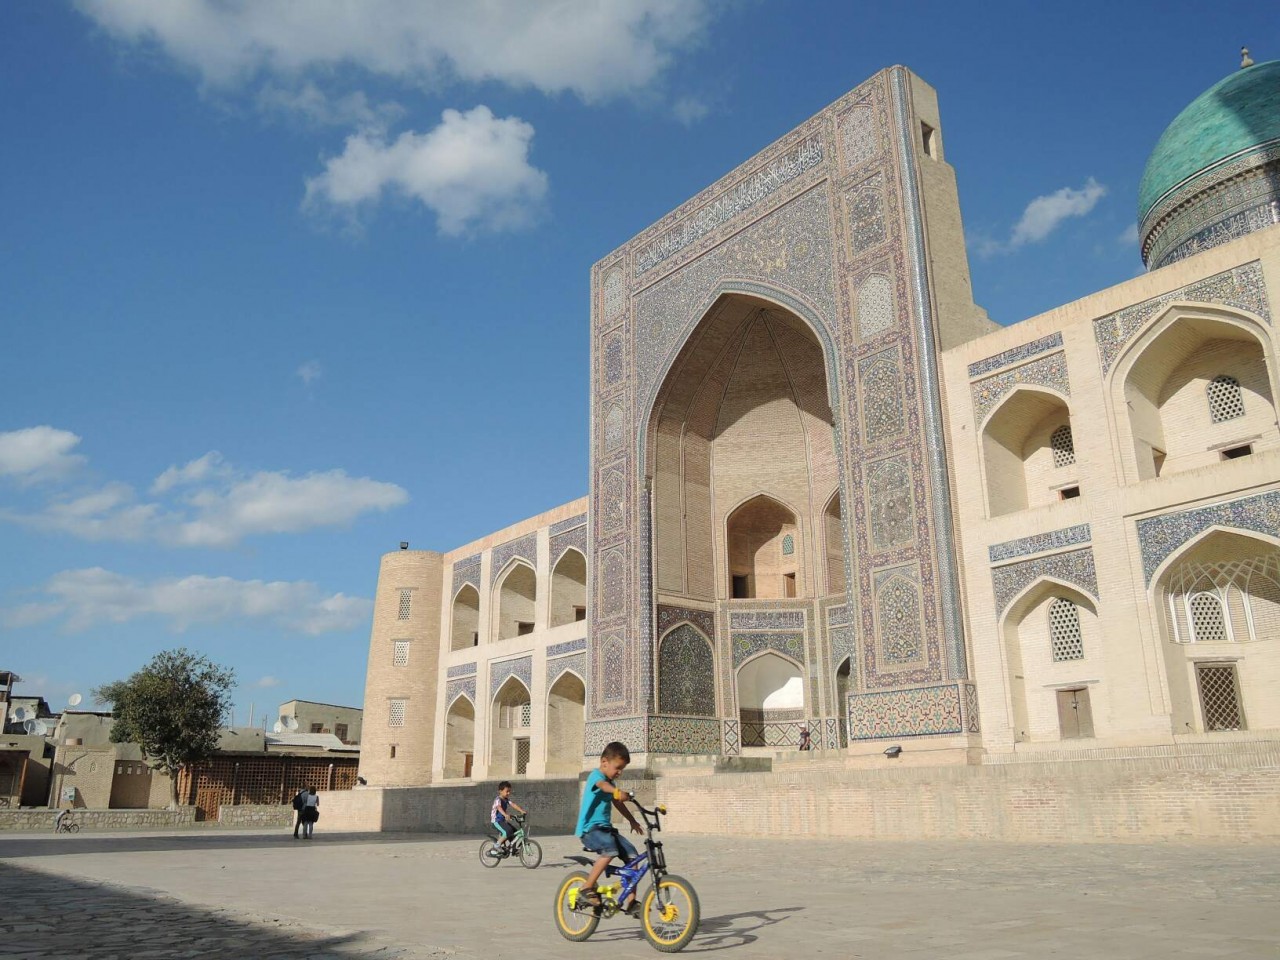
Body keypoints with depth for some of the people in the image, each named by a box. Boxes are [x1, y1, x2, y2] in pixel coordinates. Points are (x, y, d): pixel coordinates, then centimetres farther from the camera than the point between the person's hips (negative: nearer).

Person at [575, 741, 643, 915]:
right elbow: (602, 785, -37)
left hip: (605, 828, 9)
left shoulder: (610, 782, 17)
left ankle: (630, 901, 0)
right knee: (610, 849, -34)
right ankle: (587, 888, -22)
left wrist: (633, 821, 38)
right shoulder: (596, 775, -11)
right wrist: (617, 792, -58)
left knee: (631, 853, -6)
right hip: (589, 829, -9)